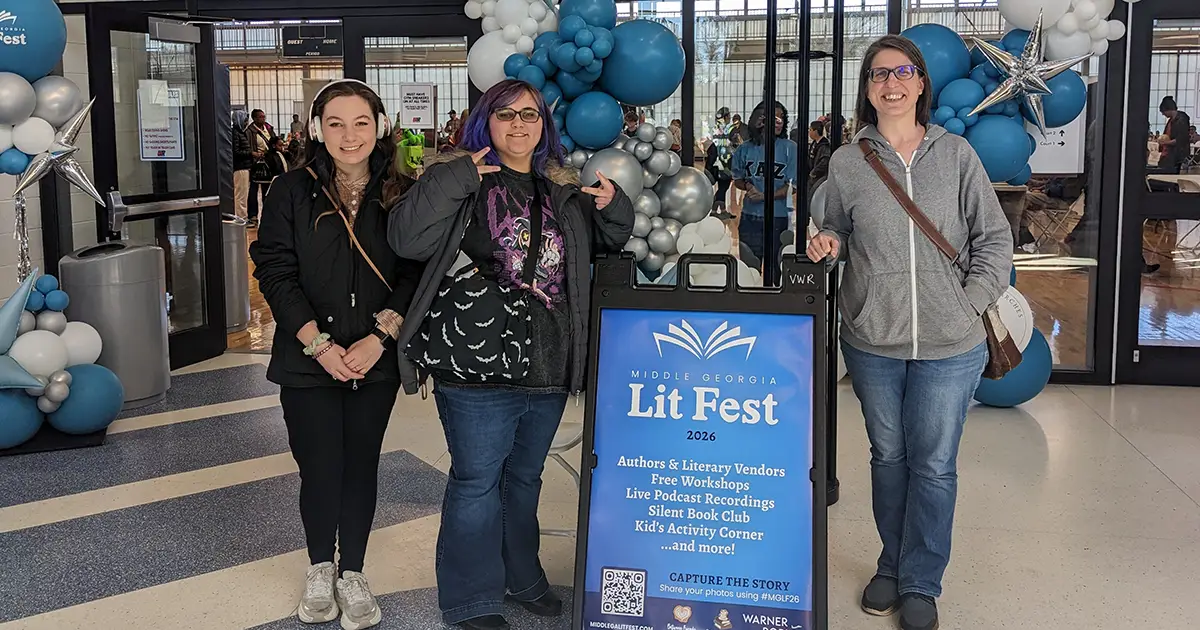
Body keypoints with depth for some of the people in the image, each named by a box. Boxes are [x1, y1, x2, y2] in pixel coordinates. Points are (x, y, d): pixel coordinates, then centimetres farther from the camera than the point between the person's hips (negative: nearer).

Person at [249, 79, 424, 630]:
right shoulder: (292, 192, -4)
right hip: (308, 360, -1)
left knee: (360, 466, 9)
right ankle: (320, 568, 27)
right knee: (320, 469, 3)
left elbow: (415, 273, -4)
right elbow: (275, 272, -8)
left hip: (376, 360, 1)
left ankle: (352, 573, 26)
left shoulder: (401, 196, -1)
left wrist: (379, 336, -15)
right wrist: (318, 344, -15)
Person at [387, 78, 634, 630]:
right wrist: (456, 178, -22)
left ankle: (521, 576, 40)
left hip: (549, 365, 6)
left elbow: (611, 243, 24)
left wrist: (614, 207, 3)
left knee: (525, 476, 21)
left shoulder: (565, 190, 12)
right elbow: (408, 240, -18)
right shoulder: (460, 180, -4)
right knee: (476, 480, 3)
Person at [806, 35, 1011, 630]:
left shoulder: (956, 154, -1)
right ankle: (892, 566, 32)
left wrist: (970, 303, -5)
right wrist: (827, 243, -7)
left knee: (934, 465, 5)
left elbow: (994, 237, 3)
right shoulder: (846, 162, 2)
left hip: (949, 346, -1)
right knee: (887, 455, 15)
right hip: (871, 342, 2)